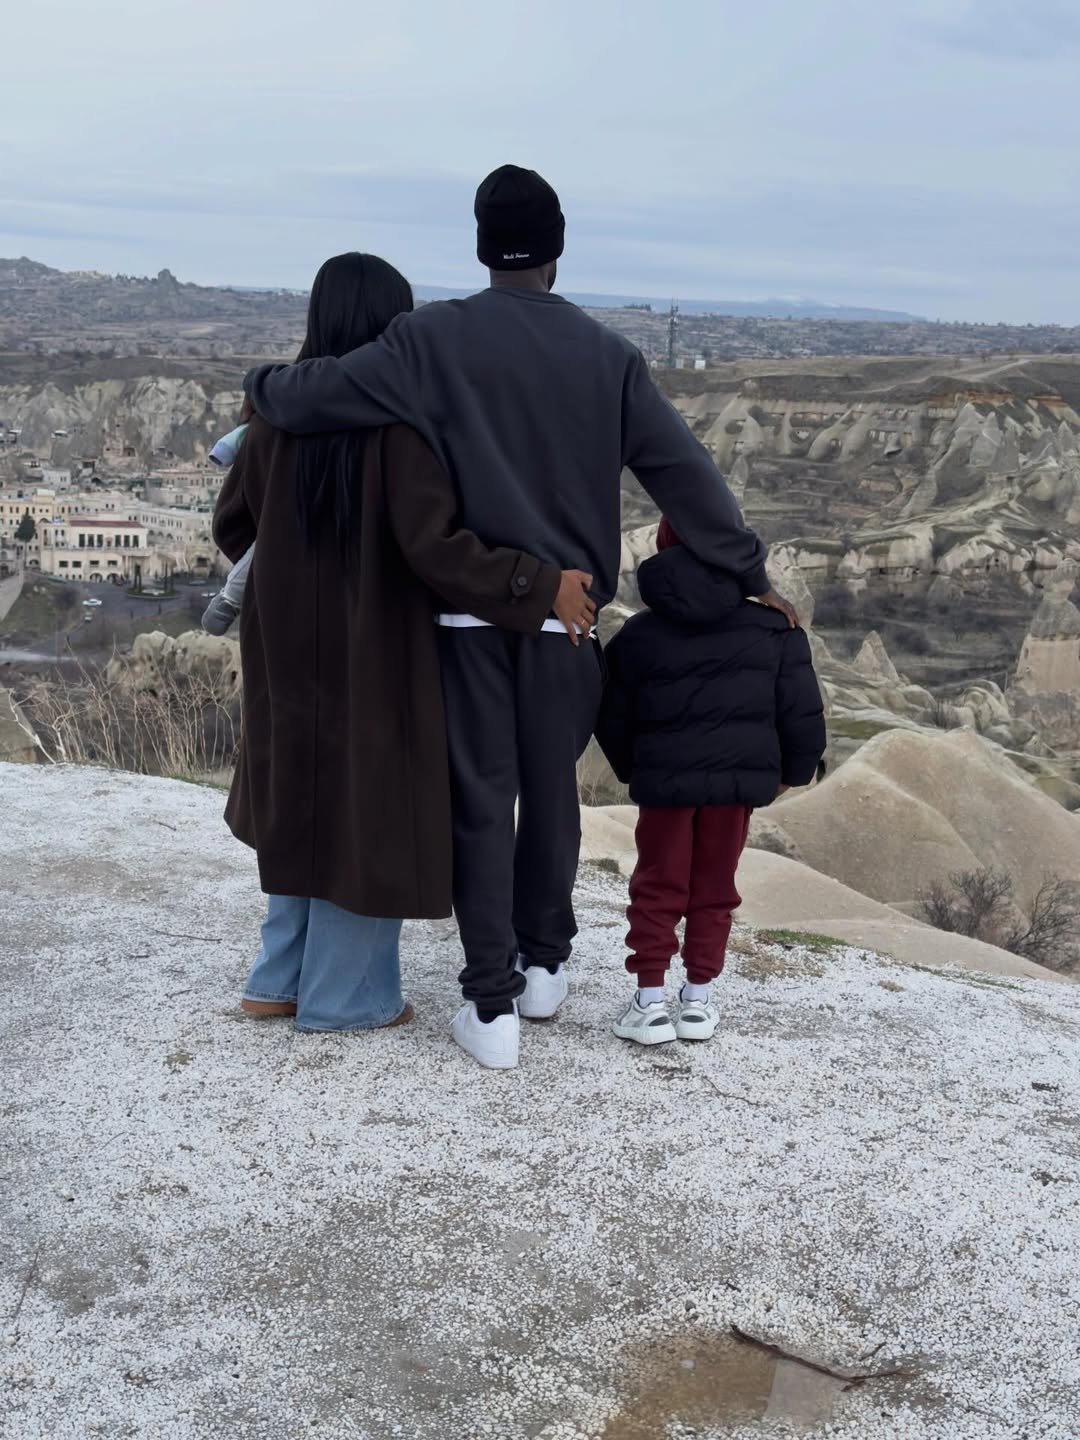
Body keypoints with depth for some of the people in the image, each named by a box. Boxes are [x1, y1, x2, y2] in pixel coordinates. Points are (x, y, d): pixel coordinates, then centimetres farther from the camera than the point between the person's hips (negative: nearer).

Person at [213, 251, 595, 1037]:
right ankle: (343, 995, 21)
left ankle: (281, 978, 28)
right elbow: (432, 547, -26)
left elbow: (231, 525, 8)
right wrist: (542, 586, -18)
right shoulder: (402, 420, -19)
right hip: (373, 653, -6)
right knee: (370, 810, 10)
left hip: (290, 648, 6)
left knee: (310, 801, 22)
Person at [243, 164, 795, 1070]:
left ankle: (491, 1002, 8)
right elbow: (685, 473, 1)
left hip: (468, 612, -2)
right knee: (552, 791, 17)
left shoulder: (435, 339, -6)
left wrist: (262, 383, 12)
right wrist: (750, 572, 8)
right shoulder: (606, 354, 1)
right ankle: (544, 965, 30)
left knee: (481, 801, 5)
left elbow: (315, 395, -11)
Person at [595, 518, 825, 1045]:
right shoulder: (773, 627, 1)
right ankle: (698, 999, 17)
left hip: (664, 779, 0)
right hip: (739, 777, 1)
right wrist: (795, 769, 15)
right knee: (714, 887, 12)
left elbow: (612, 718, 8)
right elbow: (801, 709, 0)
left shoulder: (637, 634, 2)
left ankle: (650, 1001, 8)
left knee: (657, 885, 10)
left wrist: (633, 770, 23)